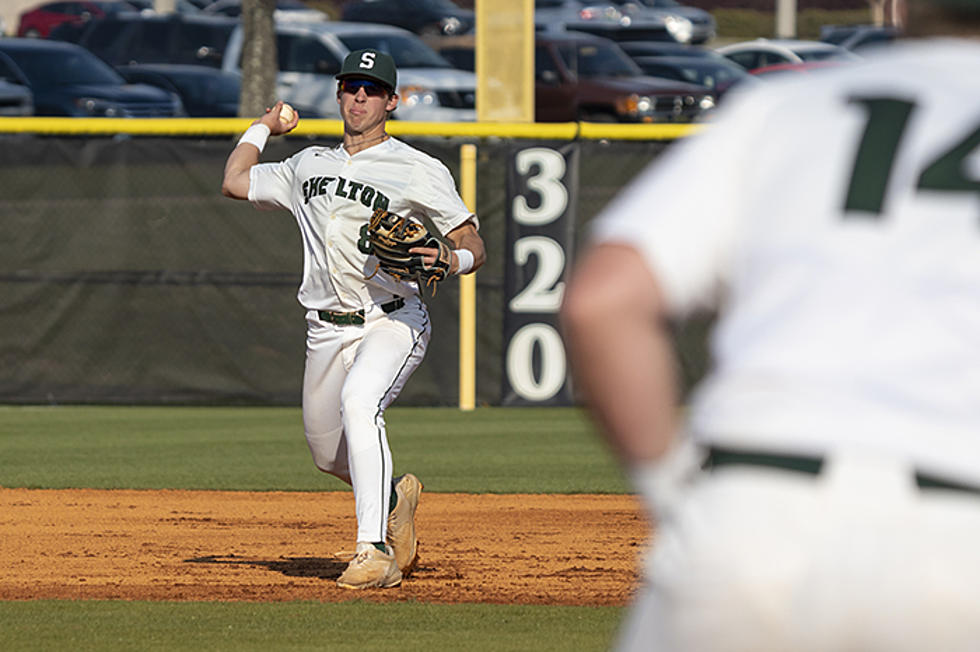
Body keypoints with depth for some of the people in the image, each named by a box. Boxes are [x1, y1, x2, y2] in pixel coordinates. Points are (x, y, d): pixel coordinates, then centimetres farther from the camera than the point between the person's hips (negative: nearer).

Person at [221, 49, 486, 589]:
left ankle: (376, 552, -37)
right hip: (326, 332, 7)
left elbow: (474, 245, -3)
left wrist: (448, 261, -24)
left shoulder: (419, 171, -3)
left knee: (358, 403, -34)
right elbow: (235, 183, 25)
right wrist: (263, 128, 32)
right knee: (329, 454, 12)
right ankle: (394, 497, 45)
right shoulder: (310, 165, 15)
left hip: (391, 322, -7)